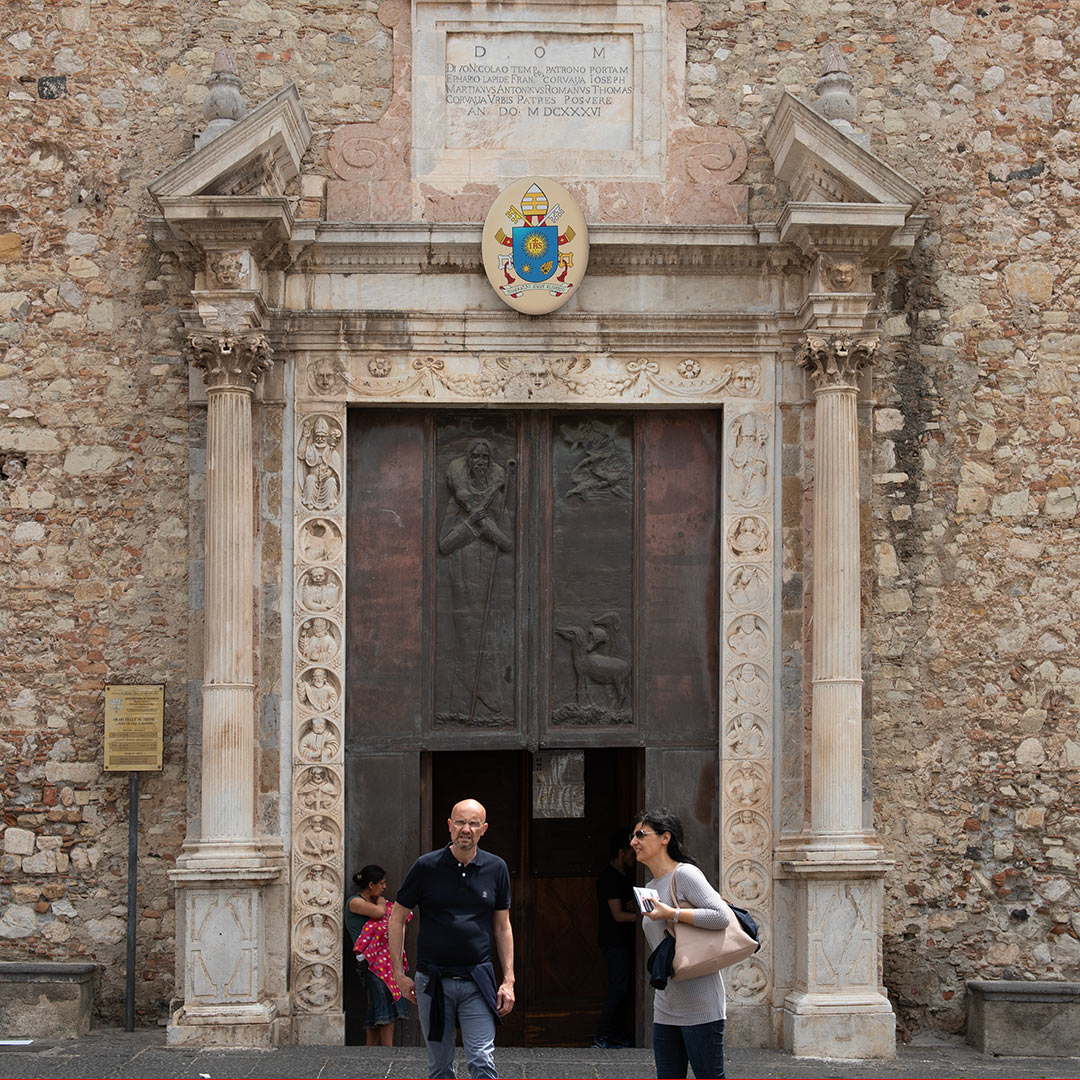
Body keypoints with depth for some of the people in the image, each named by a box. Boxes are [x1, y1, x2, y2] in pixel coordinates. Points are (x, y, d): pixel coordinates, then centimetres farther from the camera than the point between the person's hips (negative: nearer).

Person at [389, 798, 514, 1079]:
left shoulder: (495, 869, 3)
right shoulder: (426, 866, -3)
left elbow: (502, 927, 10)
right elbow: (397, 918, 6)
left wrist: (508, 980, 4)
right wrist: (399, 974, 1)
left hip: (477, 981, 0)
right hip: (433, 980, 0)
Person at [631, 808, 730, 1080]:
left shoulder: (684, 874, -9)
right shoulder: (651, 888, 17)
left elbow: (721, 917, -20)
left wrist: (671, 914, -20)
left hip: (699, 1005, -8)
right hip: (665, 1006, 9)